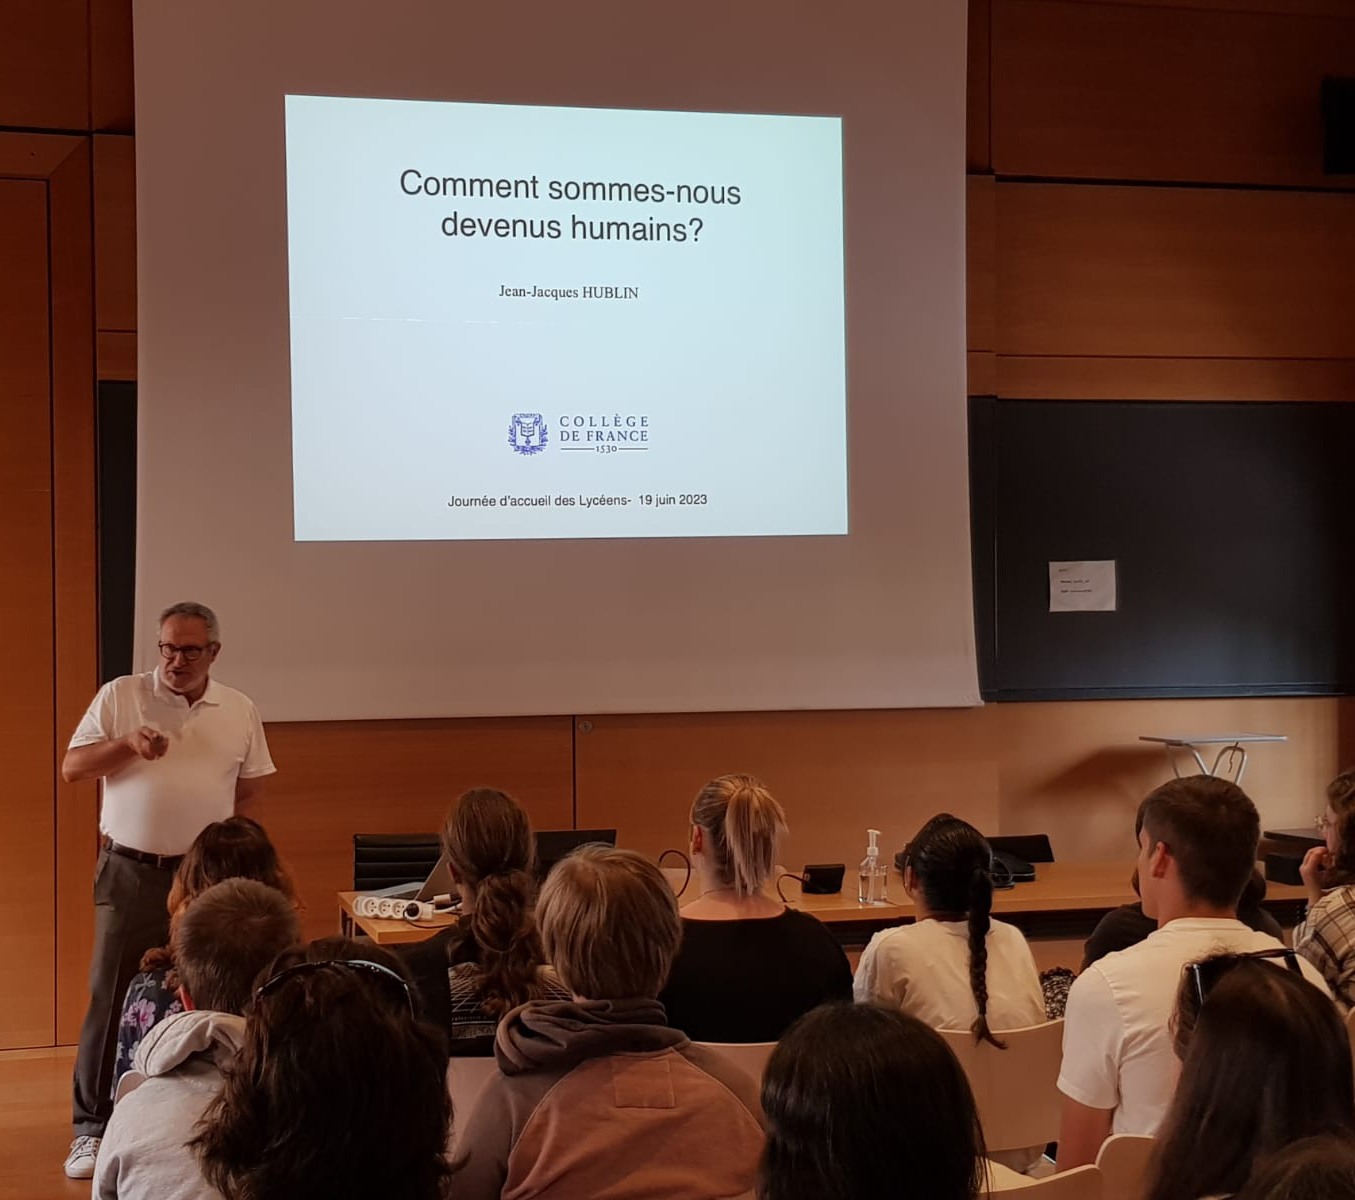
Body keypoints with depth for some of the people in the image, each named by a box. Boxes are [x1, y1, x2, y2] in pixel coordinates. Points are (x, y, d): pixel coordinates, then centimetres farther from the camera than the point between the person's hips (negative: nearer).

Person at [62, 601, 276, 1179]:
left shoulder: (240, 710, 4)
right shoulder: (119, 696, -2)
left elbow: (250, 789, 13)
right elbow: (72, 768, -4)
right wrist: (126, 745, -20)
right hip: (129, 872, -2)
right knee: (110, 996, 1)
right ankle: (91, 1128, 10)